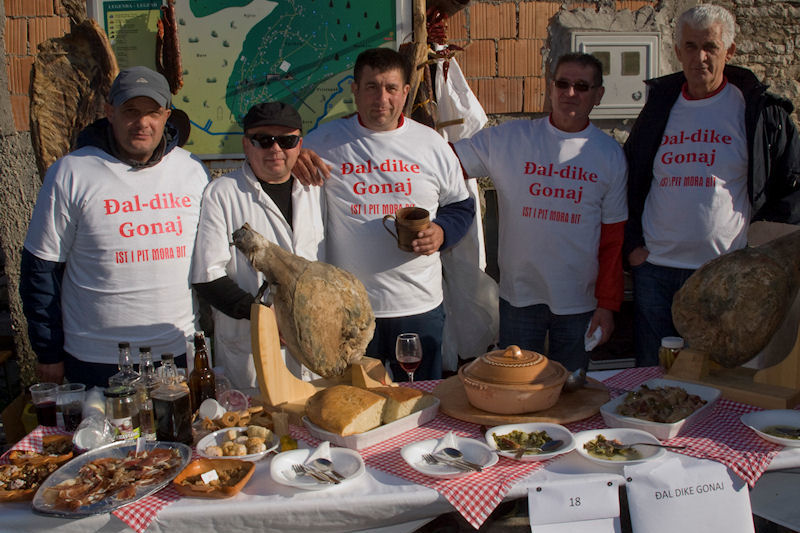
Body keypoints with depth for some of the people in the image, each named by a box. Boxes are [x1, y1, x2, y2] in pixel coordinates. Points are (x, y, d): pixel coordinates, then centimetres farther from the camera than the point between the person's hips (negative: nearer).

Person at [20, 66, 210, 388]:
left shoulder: (192, 169, 4)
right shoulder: (71, 173, -6)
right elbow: (41, 269, -2)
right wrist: (48, 353, -1)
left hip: (180, 352, 3)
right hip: (96, 361, -2)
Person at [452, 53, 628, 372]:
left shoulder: (610, 155, 1)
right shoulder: (508, 139, -2)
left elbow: (613, 238, 1)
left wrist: (608, 304, -3)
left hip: (579, 301, 1)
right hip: (519, 296, 0)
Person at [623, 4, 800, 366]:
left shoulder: (759, 110, 1)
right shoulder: (660, 106, 9)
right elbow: (630, 180, 15)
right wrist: (633, 243, 6)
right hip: (655, 270, 3)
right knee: (651, 377, 10)